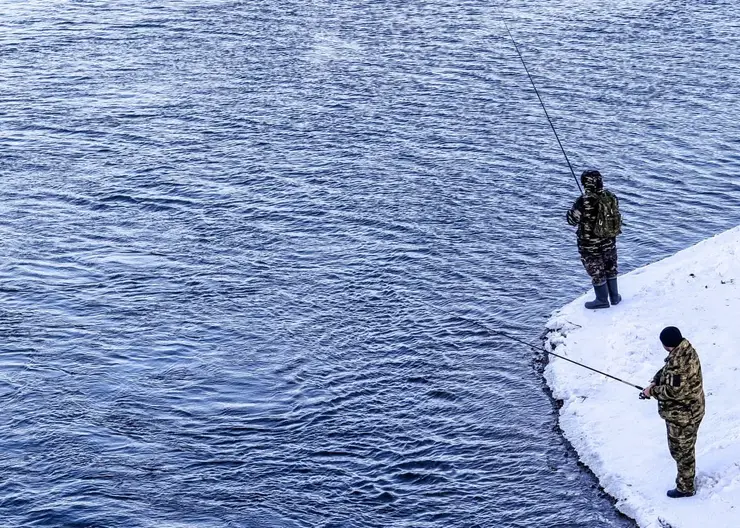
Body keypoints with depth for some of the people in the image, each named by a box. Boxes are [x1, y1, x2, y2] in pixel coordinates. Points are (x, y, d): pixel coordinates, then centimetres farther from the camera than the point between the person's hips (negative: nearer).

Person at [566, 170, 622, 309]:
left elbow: (572, 219, -16)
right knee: (610, 268, 23)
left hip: (590, 244, -5)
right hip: (609, 242, 5)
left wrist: (571, 210, 4)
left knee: (596, 271, 11)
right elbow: (615, 215, 5)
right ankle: (614, 296, 35)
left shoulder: (584, 201, -26)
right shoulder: (611, 197, -9)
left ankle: (602, 300, 22)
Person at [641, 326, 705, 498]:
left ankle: (685, 487, 25)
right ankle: (687, 476, 45)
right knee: (685, 447, 27)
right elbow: (666, 370, 10)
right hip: (690, 408, 10)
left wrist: (652, 391, -18)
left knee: (681, 450, 9)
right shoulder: (685, 349, -3)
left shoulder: (679, 362, -34)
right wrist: (655, 382, -4)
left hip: (682, 415, -10)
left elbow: (673, 391, -32)